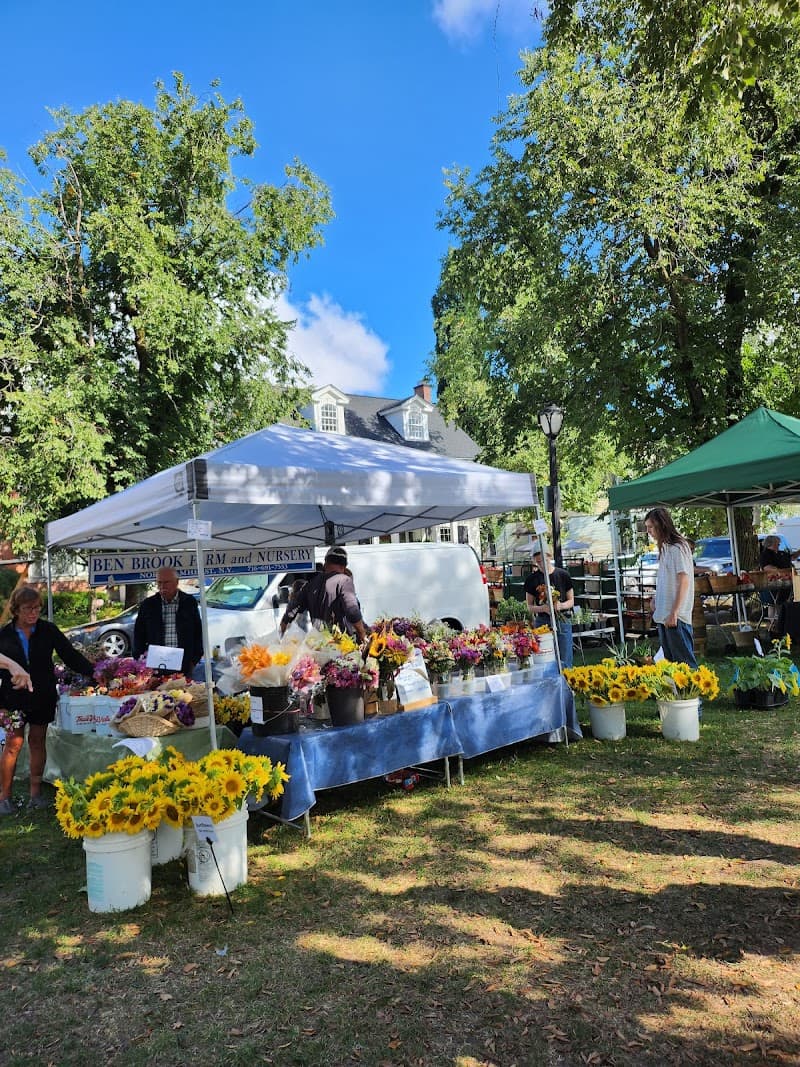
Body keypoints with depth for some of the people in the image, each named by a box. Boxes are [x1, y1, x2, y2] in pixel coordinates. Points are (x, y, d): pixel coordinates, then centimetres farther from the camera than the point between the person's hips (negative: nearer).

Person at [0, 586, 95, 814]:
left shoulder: (48, 630, -4)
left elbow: (70, 656, -6)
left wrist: (95, 672, -17)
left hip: (43, 696, 1)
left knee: (38, 741, 8)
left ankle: (35, 793, 20)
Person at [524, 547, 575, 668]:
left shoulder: (563, 575, 2)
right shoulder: (532, 579, 2)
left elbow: (571, 601, 7)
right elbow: (529, 606, 5)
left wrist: (560, 605, -14)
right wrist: (542, 608, -15)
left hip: (563, 620, 0)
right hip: (542, 621, 0)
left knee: (565, 662, 2)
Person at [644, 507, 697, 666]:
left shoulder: (677, 548, -13)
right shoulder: (665, 548, 14)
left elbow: (684, 582, -17)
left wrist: (674, 613, -19)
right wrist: (656, 598, 10)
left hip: (676, 617, -9)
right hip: (663, 615, 9)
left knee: (684, 662, -4)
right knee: (670, 661, 12)